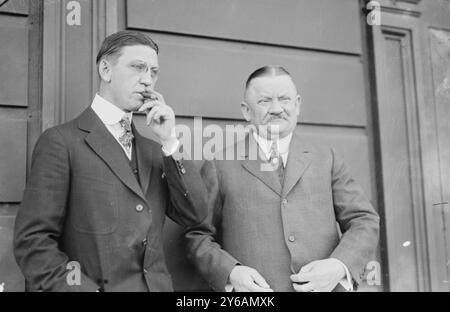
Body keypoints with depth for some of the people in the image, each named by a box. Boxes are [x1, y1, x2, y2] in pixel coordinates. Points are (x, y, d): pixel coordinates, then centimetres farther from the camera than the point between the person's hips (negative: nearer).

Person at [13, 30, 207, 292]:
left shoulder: (153, 151, 11)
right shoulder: (61, 142, -6)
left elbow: (194, 216, 2)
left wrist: (170, 142, -4)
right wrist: (86, 288, -20)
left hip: (157, 285, 5)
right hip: (97, 286, -5)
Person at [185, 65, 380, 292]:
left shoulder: (326, 160, 11)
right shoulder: (219, 167, 5)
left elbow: (364, 221, 8)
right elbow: (197, 236, 5)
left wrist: (340, 266, -9)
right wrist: (230, 273, -12)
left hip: (324, 286, 2)